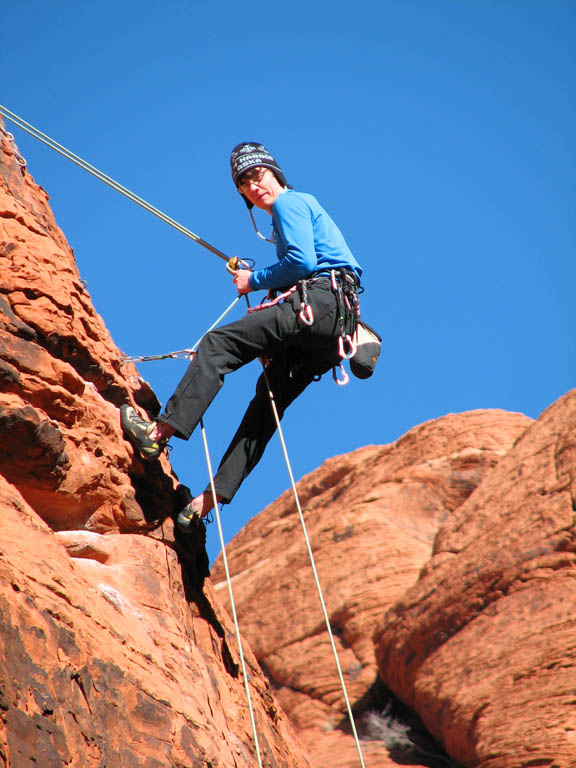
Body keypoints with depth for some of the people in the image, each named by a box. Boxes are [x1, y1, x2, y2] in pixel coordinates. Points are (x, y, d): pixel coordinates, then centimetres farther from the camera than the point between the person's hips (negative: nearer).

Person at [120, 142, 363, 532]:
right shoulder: (298, 208, 34)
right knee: (267, 401, 5)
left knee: (218, 343, -15)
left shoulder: (289, 202, 4)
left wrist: (256, 280, 1)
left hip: (321, 301, -10)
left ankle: (161, 431, -23)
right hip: (333, 324, 10)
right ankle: (213, 496, 2)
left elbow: (302, 261, -13)